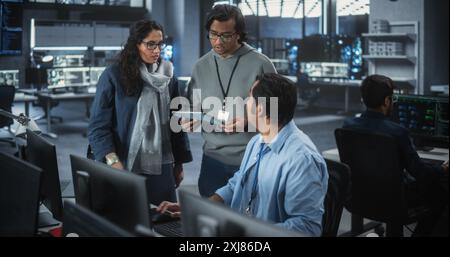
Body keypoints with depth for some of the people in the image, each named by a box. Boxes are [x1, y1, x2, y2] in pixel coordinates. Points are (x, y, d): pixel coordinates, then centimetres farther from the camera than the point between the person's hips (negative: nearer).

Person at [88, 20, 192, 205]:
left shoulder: (167, 78, 8)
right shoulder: (114, 75, -6)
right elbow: (98, 126, -8)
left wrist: (179, 164, 12)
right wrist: (114, 163, -19)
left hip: (160, 168, 4)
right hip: (125, 167, -3)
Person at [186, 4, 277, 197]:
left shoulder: (260, 64, -6)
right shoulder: (201, 66, 6)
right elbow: (194, 109, 14)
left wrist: (248, 122, -19)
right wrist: (191, 121, -8)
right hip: (213, 158, 3)